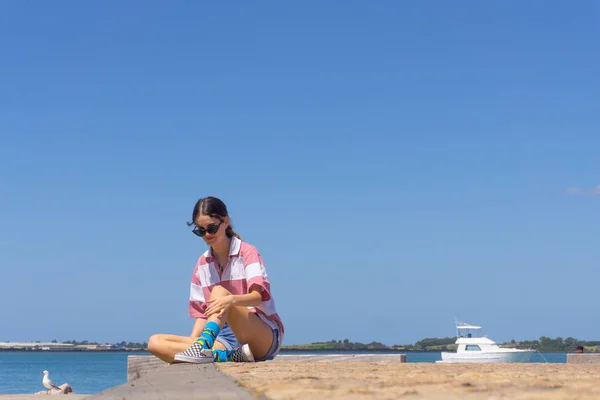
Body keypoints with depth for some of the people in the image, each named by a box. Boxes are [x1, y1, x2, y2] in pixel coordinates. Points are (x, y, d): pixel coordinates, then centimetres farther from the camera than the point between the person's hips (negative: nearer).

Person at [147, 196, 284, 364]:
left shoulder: (247, 252, -2)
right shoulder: (202, 264, 12)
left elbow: (258, 296, -17)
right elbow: (202, 312, 11)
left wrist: (231, 299, -39)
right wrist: (191, 343, -5)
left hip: (266, 336, -5)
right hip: (226, 338, 6)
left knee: (219, 292, -29)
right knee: (155, 342, -14)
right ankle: (230, 355, -34)